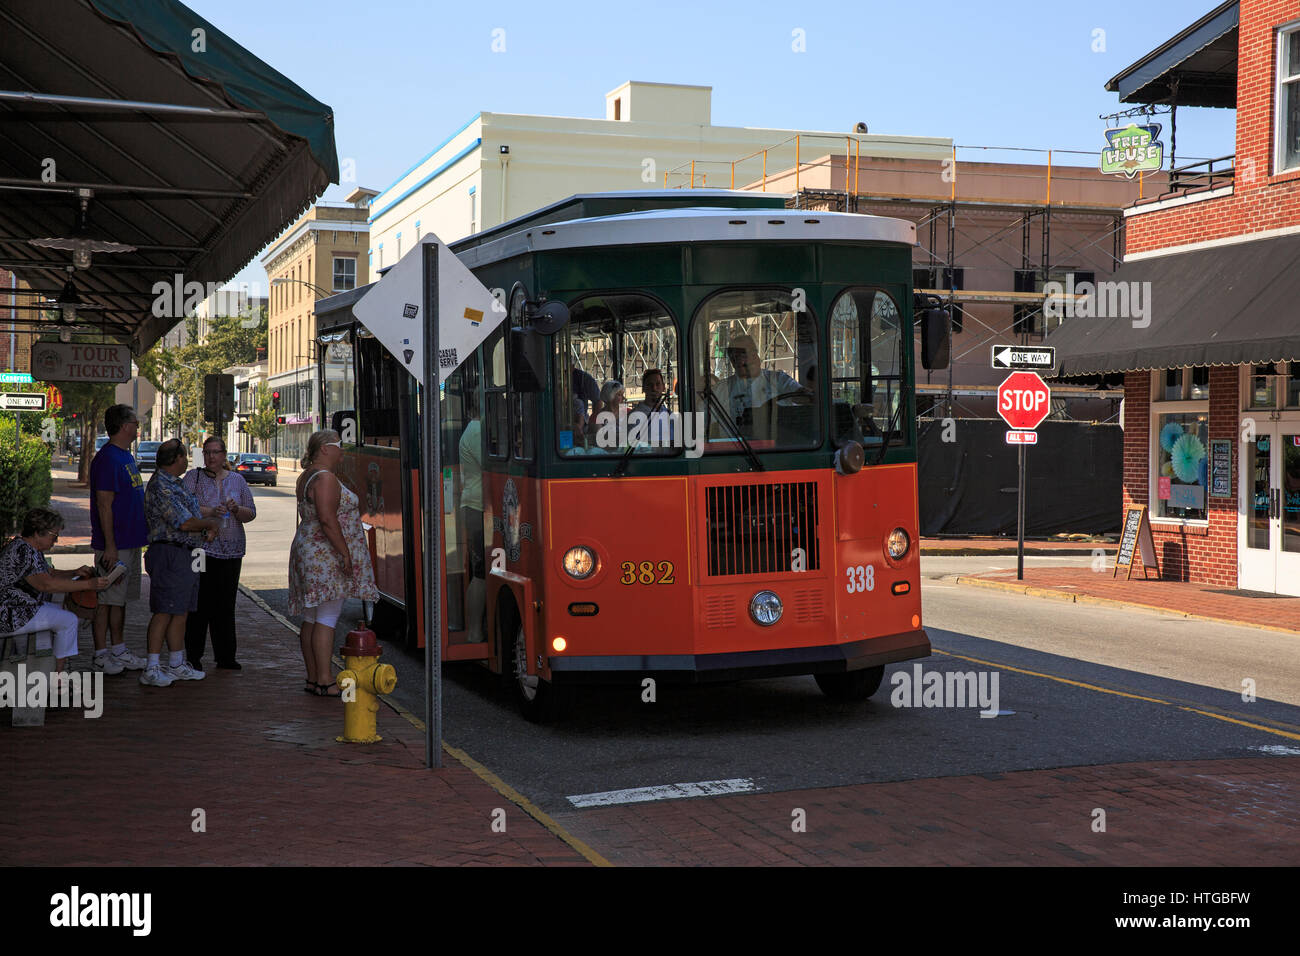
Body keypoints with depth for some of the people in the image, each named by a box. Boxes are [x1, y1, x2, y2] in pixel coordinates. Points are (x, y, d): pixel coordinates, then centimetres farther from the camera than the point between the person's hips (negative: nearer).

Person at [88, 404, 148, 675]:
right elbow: (104, 505, -19)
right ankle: (101, 655, 5)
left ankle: (119, 650, 22)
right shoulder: (107, 458, -16)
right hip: (114, 545, -9)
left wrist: (143, 533, 22)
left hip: (131, 541, 9)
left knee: (120, 598, 15)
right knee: (106, 600, -2)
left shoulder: (127, 456, 15)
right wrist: (110, 546, -21)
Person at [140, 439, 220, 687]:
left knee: (180, 612, 14)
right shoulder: (161, 487, -16)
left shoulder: (174, 483, 17)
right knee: (164, 612, -8)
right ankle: (152, 670, -5)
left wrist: (209, 527, 4)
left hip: (186, 555, 10)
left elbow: (191, 513, 23)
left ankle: (177, 665, 21)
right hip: (170, 553, -10)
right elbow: (185, 523, -20)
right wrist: (213, 523, -4)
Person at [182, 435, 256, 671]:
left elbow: (251, 513, 13)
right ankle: (193, 656, 5)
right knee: (199, 603, -3)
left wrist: (236, 509, -7)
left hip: (231, 551, 3)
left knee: (226, 605, 4)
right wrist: (210, 512, -20)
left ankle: (225, 657, 9)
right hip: (201, 548, -3)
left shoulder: (237, 480, 13)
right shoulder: (193, 477, 4)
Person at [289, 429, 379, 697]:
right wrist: (345, 552, -21)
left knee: (312, 618, 10)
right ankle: (324, 682, -10)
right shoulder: (325, 478, -15)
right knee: (327, 617, -10)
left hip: (309, 552, 11)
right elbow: (327, 519, -23)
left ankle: (313, 678, 15)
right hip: (327, 554, -11)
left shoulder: (306, 476, 17)